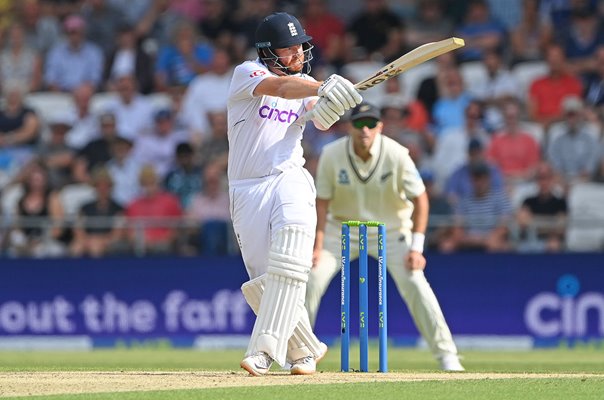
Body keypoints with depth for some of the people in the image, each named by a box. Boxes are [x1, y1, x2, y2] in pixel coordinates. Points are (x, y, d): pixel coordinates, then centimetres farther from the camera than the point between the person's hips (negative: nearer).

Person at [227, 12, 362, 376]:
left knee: (287, 269, -22)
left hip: (290, 180, 1)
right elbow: (280, 87, -26)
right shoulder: (248, 73, -4)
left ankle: (264, 350, -27)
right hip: (248, 191, -1)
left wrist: (328, 108, -35)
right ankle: (305, 349, 19)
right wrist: (322, 88, -43)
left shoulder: (307, 83, 10)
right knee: (265, 281, -1)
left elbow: (320, 118, -11)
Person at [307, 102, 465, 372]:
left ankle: (447, 355, -10)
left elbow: (420, 198, -13)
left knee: (414, 283, -18)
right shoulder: (332, 155, -17)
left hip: (391, 230, -2)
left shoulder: (397, 155, -21)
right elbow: (322, 201, -10)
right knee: (312, 278, -12)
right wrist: (317, 245, -19)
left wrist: (416, 247, -19)